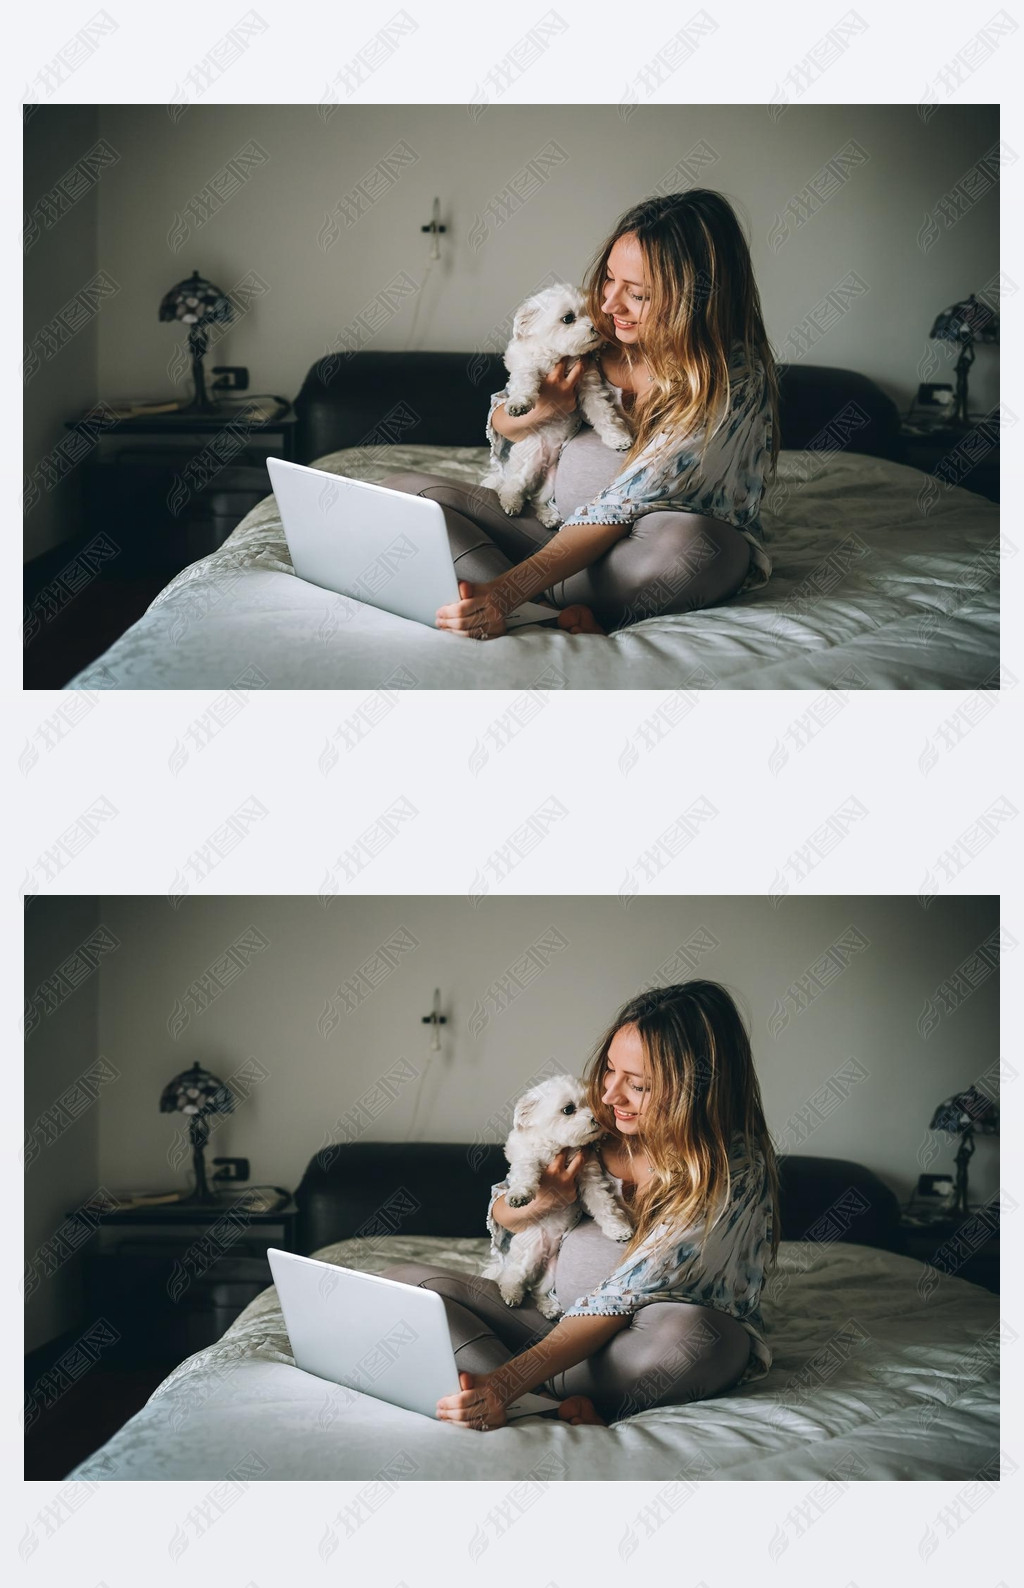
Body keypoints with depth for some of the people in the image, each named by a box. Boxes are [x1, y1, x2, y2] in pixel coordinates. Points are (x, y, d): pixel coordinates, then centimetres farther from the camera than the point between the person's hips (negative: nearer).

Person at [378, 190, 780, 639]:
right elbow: (500, 426, 11)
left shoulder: (735, 379, -21)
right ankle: (559, 615, -28)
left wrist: (505, 592, -39)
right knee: (402, 487, -9)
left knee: (691, 542, -40)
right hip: (560, 530, 6)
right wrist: (537, 411, -16)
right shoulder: (594, 332, -5)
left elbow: (626, 506, -30)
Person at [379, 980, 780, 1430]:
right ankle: (558, 1406, -27)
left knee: (691, 1333, -40)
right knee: (404, 1279, -10)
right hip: (560, 1321, 6)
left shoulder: (736, 1170, -21)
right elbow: (500, 1216, 10)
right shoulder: (594, 1123, -5)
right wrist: (538, 1202, -17)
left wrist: (505, 1383, -39)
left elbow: (627, 1297, -29)